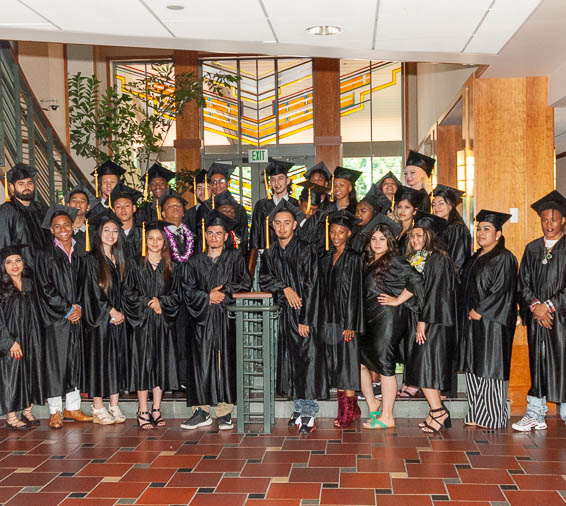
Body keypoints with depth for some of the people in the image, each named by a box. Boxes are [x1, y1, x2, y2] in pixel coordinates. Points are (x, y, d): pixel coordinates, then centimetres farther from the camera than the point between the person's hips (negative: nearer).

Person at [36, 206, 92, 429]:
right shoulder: (46, 255, -3)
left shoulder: (78, 254, 10)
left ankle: (72, 408, 15)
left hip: (77, 316, 5)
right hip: (55, 318, -4)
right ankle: (55, 411, 4)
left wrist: (79, 307, -3)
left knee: (75, 360, 7)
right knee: (55, 361, -2)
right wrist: (67, 309, -12)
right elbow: (45, 288, -8)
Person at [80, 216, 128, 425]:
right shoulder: (92, 259, -5)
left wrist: (119, 312, 2)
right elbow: (92, 291, -10)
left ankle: (114, 406, 10)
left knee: (118, 358, 5)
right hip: (98, 317, -6)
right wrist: (111, 312, -12)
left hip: (117, 316, 6)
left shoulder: (118, 259, 14)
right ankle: (98, 408, 3)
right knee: (99, 358, -3)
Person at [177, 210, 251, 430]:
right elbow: (186, 289, 5)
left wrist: (223, 293, -10)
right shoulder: (195, 262, 13)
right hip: (202, 320, 2)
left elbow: (244, 283, 0)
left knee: (226, 361, -5)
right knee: (201, 363, -2)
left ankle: (224, 412, 0)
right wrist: (207, 296, -7)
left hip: (227, 318, -1)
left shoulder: (235, 258, 9)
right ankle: (201, 412, 4)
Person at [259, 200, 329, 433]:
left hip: (305, 314, -5)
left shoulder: (306, 250, -4)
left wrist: (305, 319, -14)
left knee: (308, 359, -8)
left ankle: (309, 413, -4)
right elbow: (263, 279, 3)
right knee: (290, 360, 6)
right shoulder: (269, 254, 12)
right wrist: (285, 288, -15)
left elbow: (311, 285, -9)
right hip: (284, 315, 5)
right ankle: (299, 408, 15)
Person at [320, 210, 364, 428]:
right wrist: (321, 321, 10)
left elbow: (355, 293, -10)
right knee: (334, 364, 7)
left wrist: (351, 325, -15)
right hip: (328, 319, 6)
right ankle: (345, 409, 15)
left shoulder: (353, 259, -6)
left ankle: (349, 412, 3)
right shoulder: (325, 259, 12)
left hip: (345, 319, -6)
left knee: (346, 363, -4)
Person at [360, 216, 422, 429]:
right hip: (370, 320, 8)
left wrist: (398, 300, -14)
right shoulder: (369, 263, 14)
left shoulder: (394, 261, -9)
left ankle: (386, 417, 4)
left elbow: (415, 280, -20)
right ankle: (372, 405, 24)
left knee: (384, 365, -4)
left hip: (388, 318, -8)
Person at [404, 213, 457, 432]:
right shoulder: (413, 259, 15)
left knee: (426, 366, -11)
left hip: (434, 321, -9)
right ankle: (438, 411, 11)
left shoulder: (438, 259, -11)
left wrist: (423, 321, -18)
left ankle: (438, 411, -6)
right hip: (419, 319, 9)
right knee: (419, 364, 6)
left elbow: (435, 292, -16)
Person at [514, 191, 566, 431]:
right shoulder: (532, 248, 12)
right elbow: (523, 283, 8)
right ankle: (535, 415, 13)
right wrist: (535, 305, -7)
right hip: (536, 318, 4)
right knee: (538, 364, 8)